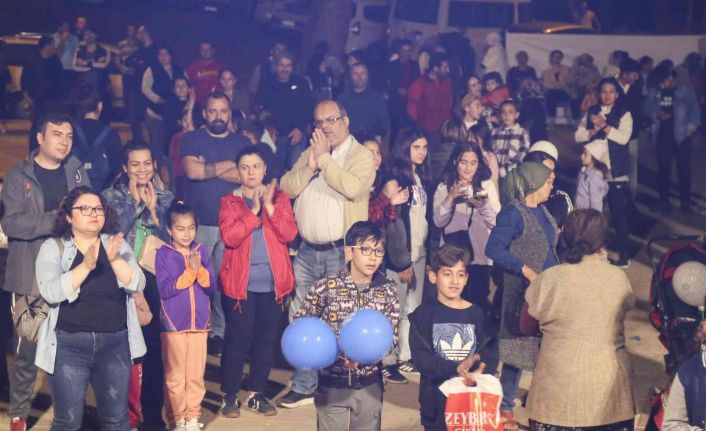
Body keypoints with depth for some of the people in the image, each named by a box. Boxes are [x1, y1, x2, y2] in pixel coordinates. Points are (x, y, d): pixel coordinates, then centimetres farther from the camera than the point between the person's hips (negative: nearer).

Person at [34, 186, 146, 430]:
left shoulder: (117, 244, 7)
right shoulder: (53, 247, -1)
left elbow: (137, 284, -5)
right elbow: (50, 292, -16)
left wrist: (115, 259, -21)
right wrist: (86, 266, -26)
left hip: (115, 342, 3)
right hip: (69, 344, -2)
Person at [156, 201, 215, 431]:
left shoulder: (202, 252, 4)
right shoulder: (163, 254, -5)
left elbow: (211, 285, -1)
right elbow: (165, 289, -13)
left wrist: (200, 270, -18)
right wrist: (189, 273, -18)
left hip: (199, 321, 3)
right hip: (173, 322, -3)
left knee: (196, 374, 8)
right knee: (175, 375, 6)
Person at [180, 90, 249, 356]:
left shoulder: (242, 143, 11)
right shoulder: (192, 139, 7)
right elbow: (192, 170, -11)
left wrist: (207, 168, -8)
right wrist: (228, 165, -4)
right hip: (198, 223, -1)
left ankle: (221, 331, 8)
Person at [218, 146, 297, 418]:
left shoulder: (279, 198, 7)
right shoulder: (229, 201, 1)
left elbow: (289, 234, -7)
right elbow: (230, 237, -14)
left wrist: (269, 206, -15)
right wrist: (254, 209, -18)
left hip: (273, 282, 2)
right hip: (240, 282, -2)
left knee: (266, 340, 9)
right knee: (237, 340, -1)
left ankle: (257, 394, 21)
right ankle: (229, 395, 13)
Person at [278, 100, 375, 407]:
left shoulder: (361, 155, -5)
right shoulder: (310, 152, 14)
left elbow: (353, 187, -23)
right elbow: (286, 187, 5)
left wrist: (324, 158, -14)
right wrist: (310, 166, -10)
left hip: (341, 251, -6)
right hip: (307, 251, 6)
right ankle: (304, 386, 20)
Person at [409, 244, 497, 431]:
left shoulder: (476, 314, 4)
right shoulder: (423, 315, -2)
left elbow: (489, 354, 0)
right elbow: (420, 357, -11)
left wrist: (480, 372, -22)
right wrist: (457, 368, -24)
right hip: (437, 400, -1)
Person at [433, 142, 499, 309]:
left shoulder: (488, 185, 4)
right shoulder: (444, 187, 4)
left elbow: (496, 222, -4)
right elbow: (439, 222, -7)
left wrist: (483, 206, -22)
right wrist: (450, 198, -20)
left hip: (480, 256, 0)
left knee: (478, 303, 4)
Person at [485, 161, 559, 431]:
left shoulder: (542, 211, 11)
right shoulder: (513, 213, -14)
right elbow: (494, 249, -22)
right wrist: (526, 270, -26)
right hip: (523, 291, -8)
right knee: (518, 348, -1)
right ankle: (504, 408, 13)